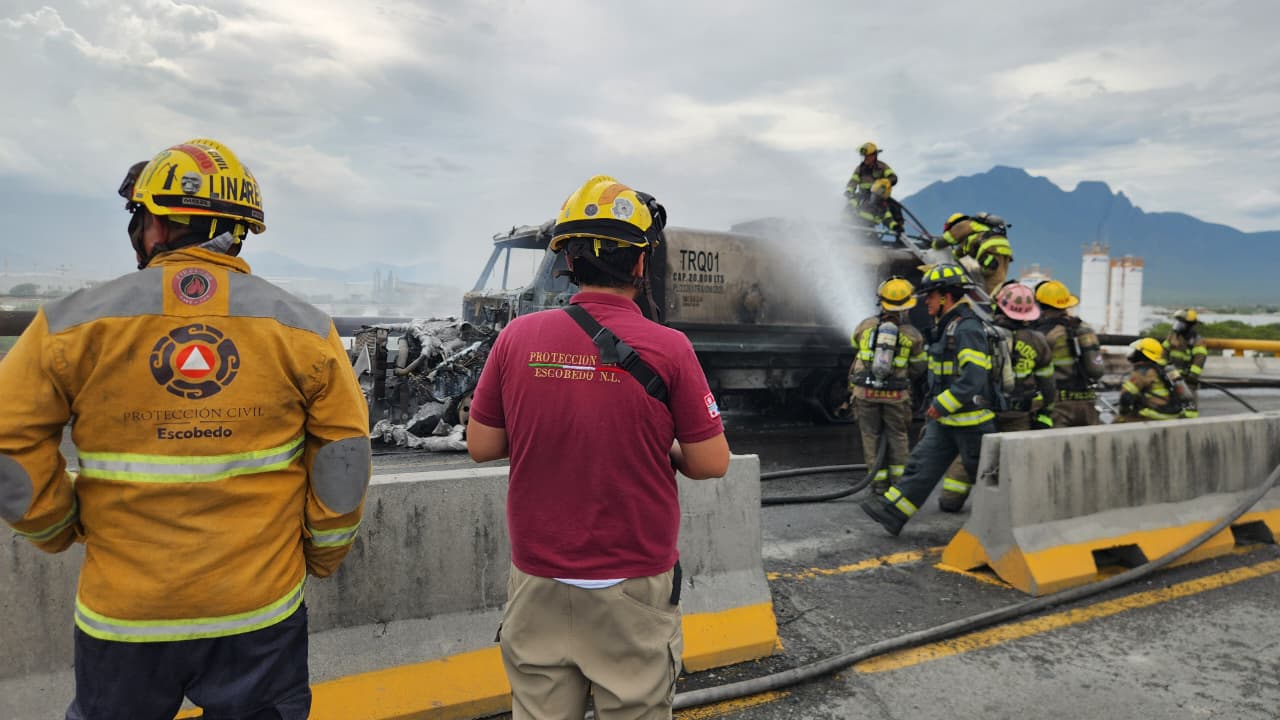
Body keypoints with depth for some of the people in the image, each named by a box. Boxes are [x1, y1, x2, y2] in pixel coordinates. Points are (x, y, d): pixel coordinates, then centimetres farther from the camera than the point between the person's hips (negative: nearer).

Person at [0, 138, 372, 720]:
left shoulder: (73, 322, -8)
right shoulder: (303, 328, -5)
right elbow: (345, 458, -2)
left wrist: (59, 529, 13)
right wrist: (323, 554, 11)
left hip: (123, 612, 0)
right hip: (263, 609, 0)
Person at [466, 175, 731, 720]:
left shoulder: (518, 337, -7)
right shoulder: (667, 348, -14)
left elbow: (480, 446, 2)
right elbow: (711, 464, -8)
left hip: (539, 584, 3)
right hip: (633, 591, -2)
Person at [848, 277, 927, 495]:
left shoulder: (864, 326, 0)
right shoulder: (912, 335, -2)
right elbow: (919, 367, 6)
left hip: (865, 392, 1)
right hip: (896, 395, 0)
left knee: (872, 436, 8)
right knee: (897, 436, 14)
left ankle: (879, 482, 9)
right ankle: (899, 479, 14)